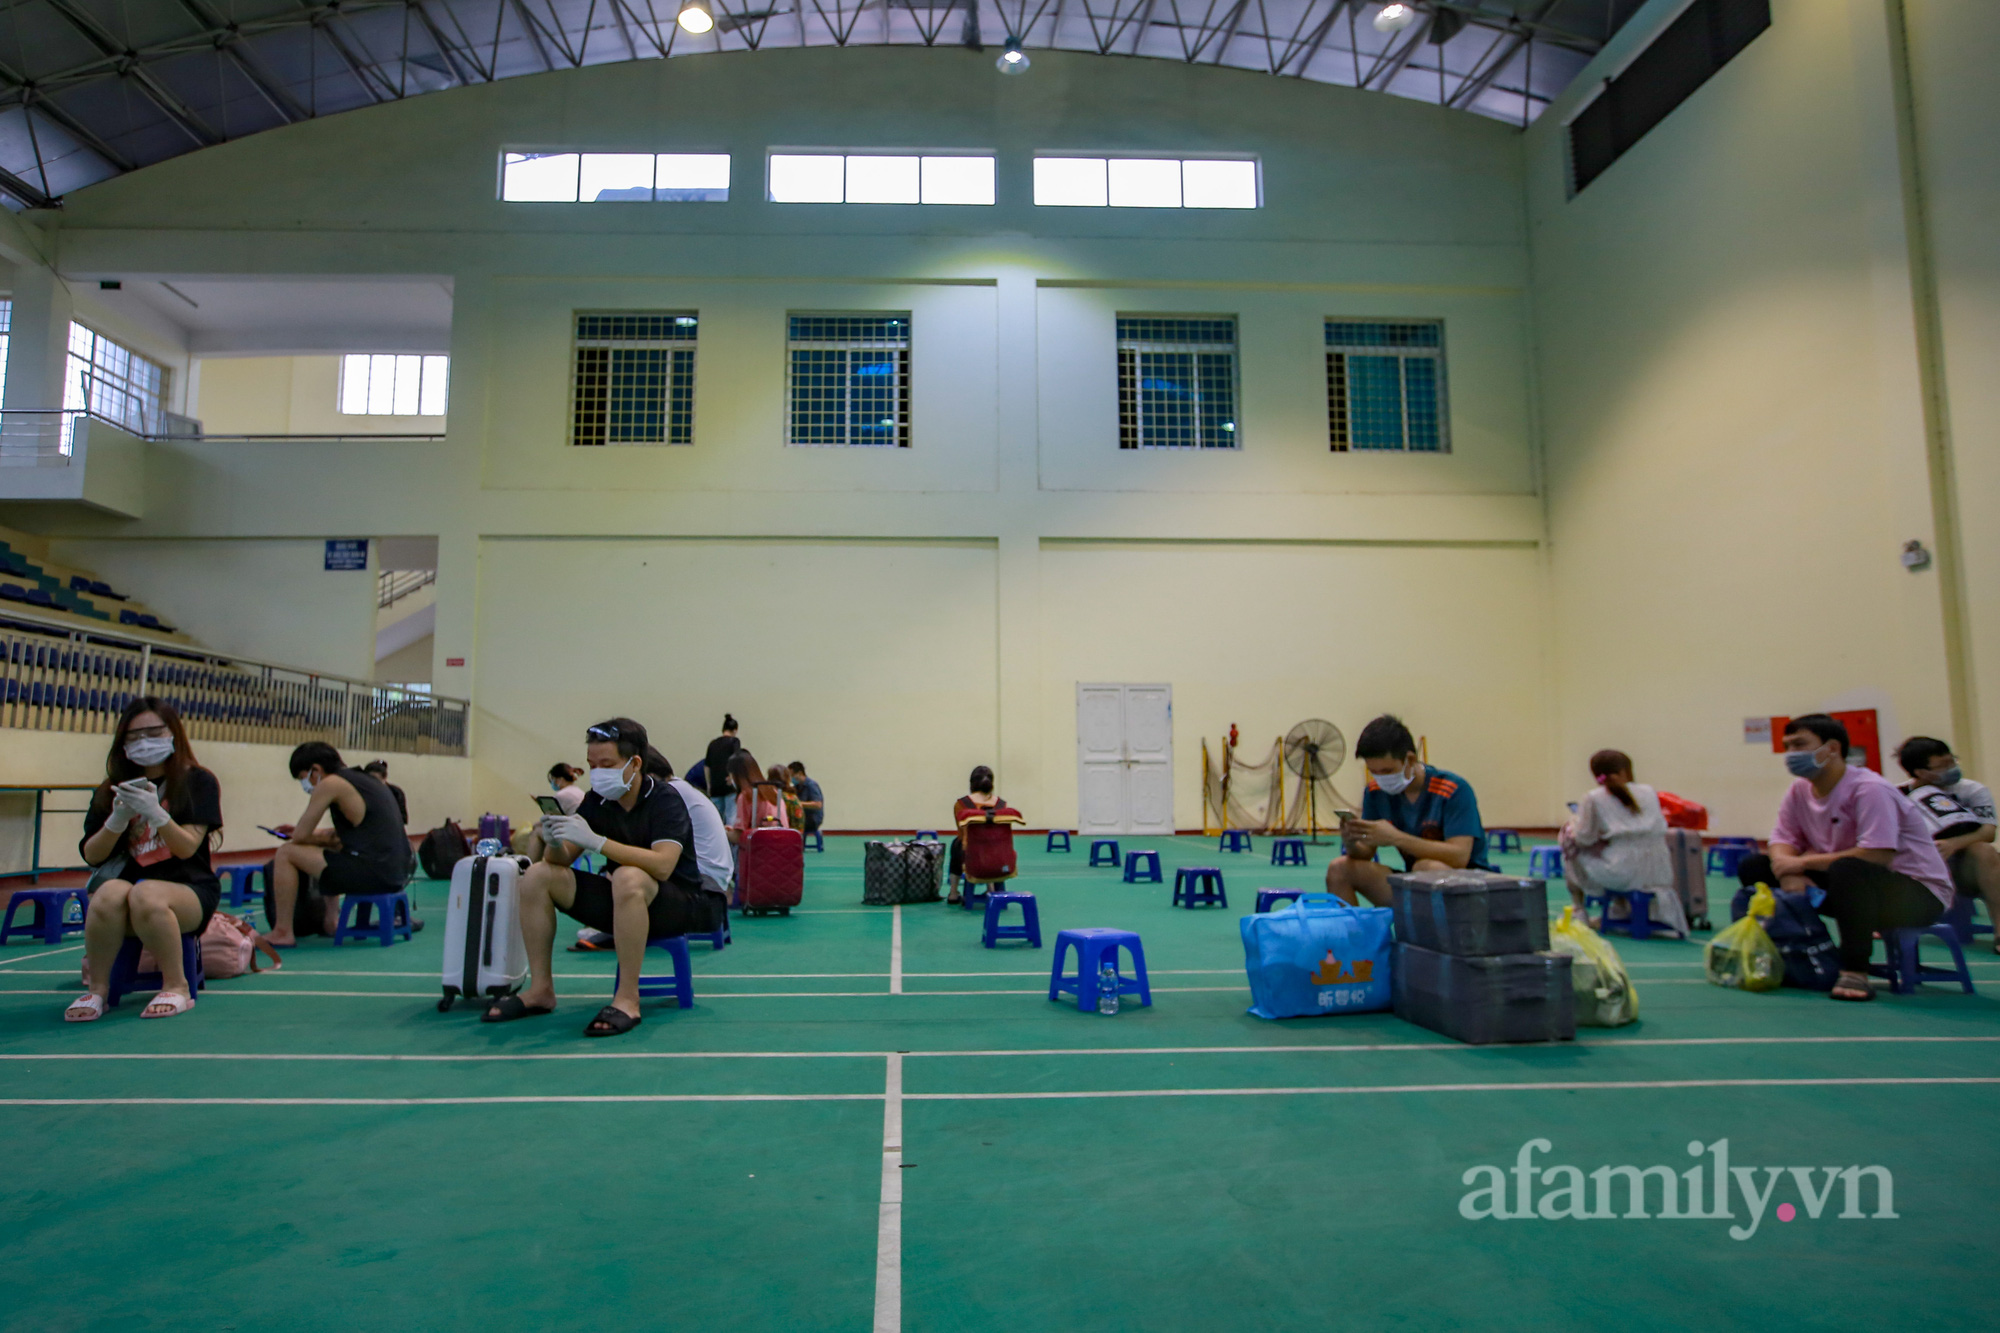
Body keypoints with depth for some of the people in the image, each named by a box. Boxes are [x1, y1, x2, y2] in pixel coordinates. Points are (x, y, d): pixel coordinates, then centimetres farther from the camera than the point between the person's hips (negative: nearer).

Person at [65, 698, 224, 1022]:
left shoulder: (198, 782, 3)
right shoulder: (111, 789, 13)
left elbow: (187, 847, -7)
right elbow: (92, 856, 7)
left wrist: (155, 813, -23)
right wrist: (117, 820, -12)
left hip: (188, 889, -3)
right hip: (128, 882, 3)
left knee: (145, 895, -37)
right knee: (109, 893, -33)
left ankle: (177, 987, -21)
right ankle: (98, 989, -15)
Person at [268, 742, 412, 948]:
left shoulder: (330, 784, -6)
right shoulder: (368, 779, 19)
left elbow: (300, 836, -2)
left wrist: (324, 839, 16)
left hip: (372, 874, -9)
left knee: (286, 854, 3)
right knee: (332, 852, 34)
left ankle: (282, 932, 9)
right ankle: (331, 921, 36)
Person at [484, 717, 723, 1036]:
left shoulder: (665, 799, -17)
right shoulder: (597, 801, 2)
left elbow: (662, 865, -32)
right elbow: (561, 860, 2)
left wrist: (596, 841, -35)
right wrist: (555, 842, -23)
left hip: (680, 903, -7)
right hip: (623, 904, 7)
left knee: (628, 878, -39)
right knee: (537, 875, -5)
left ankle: (628, 999, -29)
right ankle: (541, 989, 1)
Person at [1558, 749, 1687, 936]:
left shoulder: (1593, 798, -3)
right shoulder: (1649, 792, 8)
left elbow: (1584, 838, -1)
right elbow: (1661, 830, 14)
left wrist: (1573, 823, 21)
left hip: (1621, 875, -5)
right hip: (1658, 875, 5)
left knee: (1570, 845, 19)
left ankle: (1579, 911, 22)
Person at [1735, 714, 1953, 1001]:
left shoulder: (1869, 790, -21)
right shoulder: (1800, 790, 1)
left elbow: (1878, 856, -31)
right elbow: (1782, 839, 1)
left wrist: (1803, 862, -23)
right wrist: (1788, 872, -22)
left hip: (1920, 892, -7)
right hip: (1854, 882, 8)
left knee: (1847, 870, -41)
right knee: (1754, 867, -4)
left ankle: (1854, 971, -26)